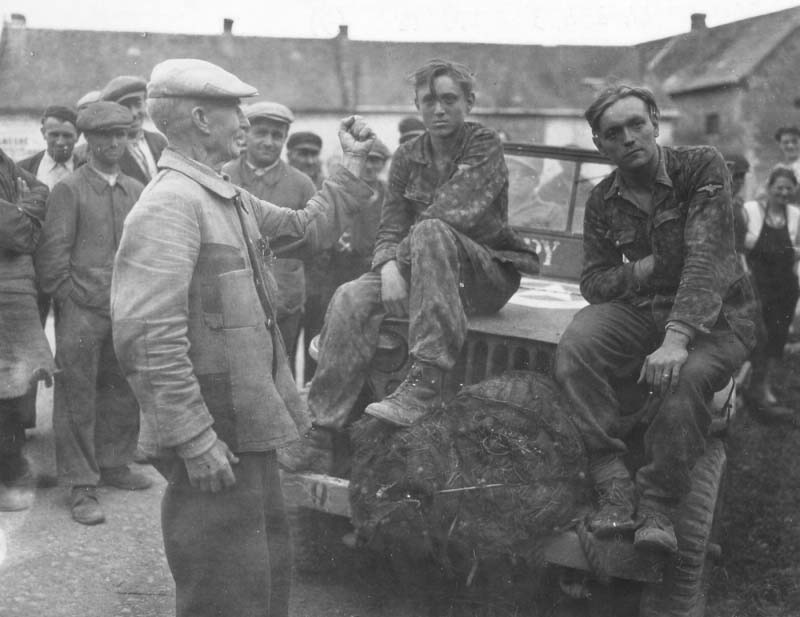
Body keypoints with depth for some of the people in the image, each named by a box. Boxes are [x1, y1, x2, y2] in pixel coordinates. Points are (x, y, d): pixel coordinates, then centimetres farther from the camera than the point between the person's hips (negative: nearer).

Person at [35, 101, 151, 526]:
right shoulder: (69, 189, -4)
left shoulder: (136, 190, 12)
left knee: (123, 393, 12)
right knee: (77, 399, 0)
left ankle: (114, 464, 29)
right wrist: (67, 297, -6)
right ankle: (80, 486, 7)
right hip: (82, 312, -5)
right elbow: (52, 253, -5)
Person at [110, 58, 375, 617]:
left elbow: (303, 225, 28)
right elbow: (148, 337, -25)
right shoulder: (171, 204, -19)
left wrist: (354, 166, 21)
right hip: (212, 442, -10)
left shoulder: (230, 198, 12)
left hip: (249, 427, 10)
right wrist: (196, 440, -25)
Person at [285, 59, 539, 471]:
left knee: (430, 233, -36)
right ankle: (321, 434, -22)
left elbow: (459, 213, -19)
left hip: (487, 274, -5)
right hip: (426, 274, 5)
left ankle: (425, 383, -41)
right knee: (351, 298, -21)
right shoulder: (407, 158, 10)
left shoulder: (484, 146, -6)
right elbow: (390, 229, 4)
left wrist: (400, 256, -14)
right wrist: (388, 267, -19)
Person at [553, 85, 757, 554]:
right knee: (575, 349, -25)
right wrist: (647, 268, -15)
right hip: (641, 308, 4)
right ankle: (614, 487, -22)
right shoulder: (603, 202, 5)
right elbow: (594, 280, 6)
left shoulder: (703, 167, -11)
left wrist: (676, 339, -35)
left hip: (717, 313, -4)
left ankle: (659, 506, -20)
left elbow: (707, 257, -23)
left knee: (686, 375, -36)